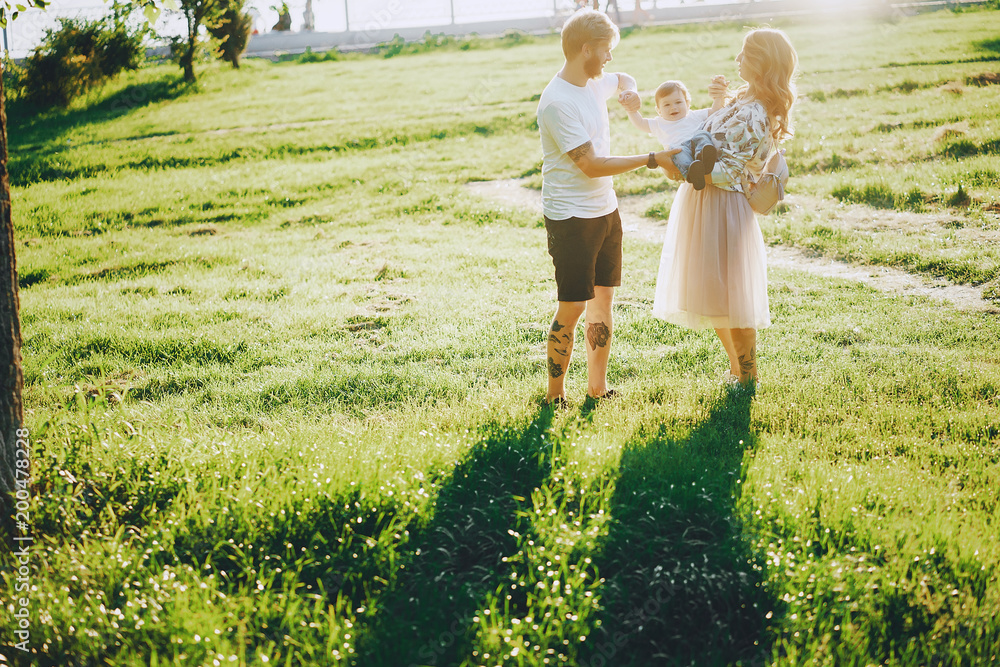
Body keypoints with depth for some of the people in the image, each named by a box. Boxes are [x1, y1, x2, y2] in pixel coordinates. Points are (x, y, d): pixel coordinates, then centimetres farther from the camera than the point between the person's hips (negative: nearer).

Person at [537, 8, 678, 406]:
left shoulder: (596, 83, 8)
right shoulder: (556, 102, -19)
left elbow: (624, 80, 34)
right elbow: (592, 165, -21)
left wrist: (629, 93, 8)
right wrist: (652, 160, -17)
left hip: (606, 210, 8)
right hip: (571, 219, -8)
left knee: (603, 299, 12)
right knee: (573, 307, -4)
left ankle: (598, 388, 23)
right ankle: (555, 396, 9)